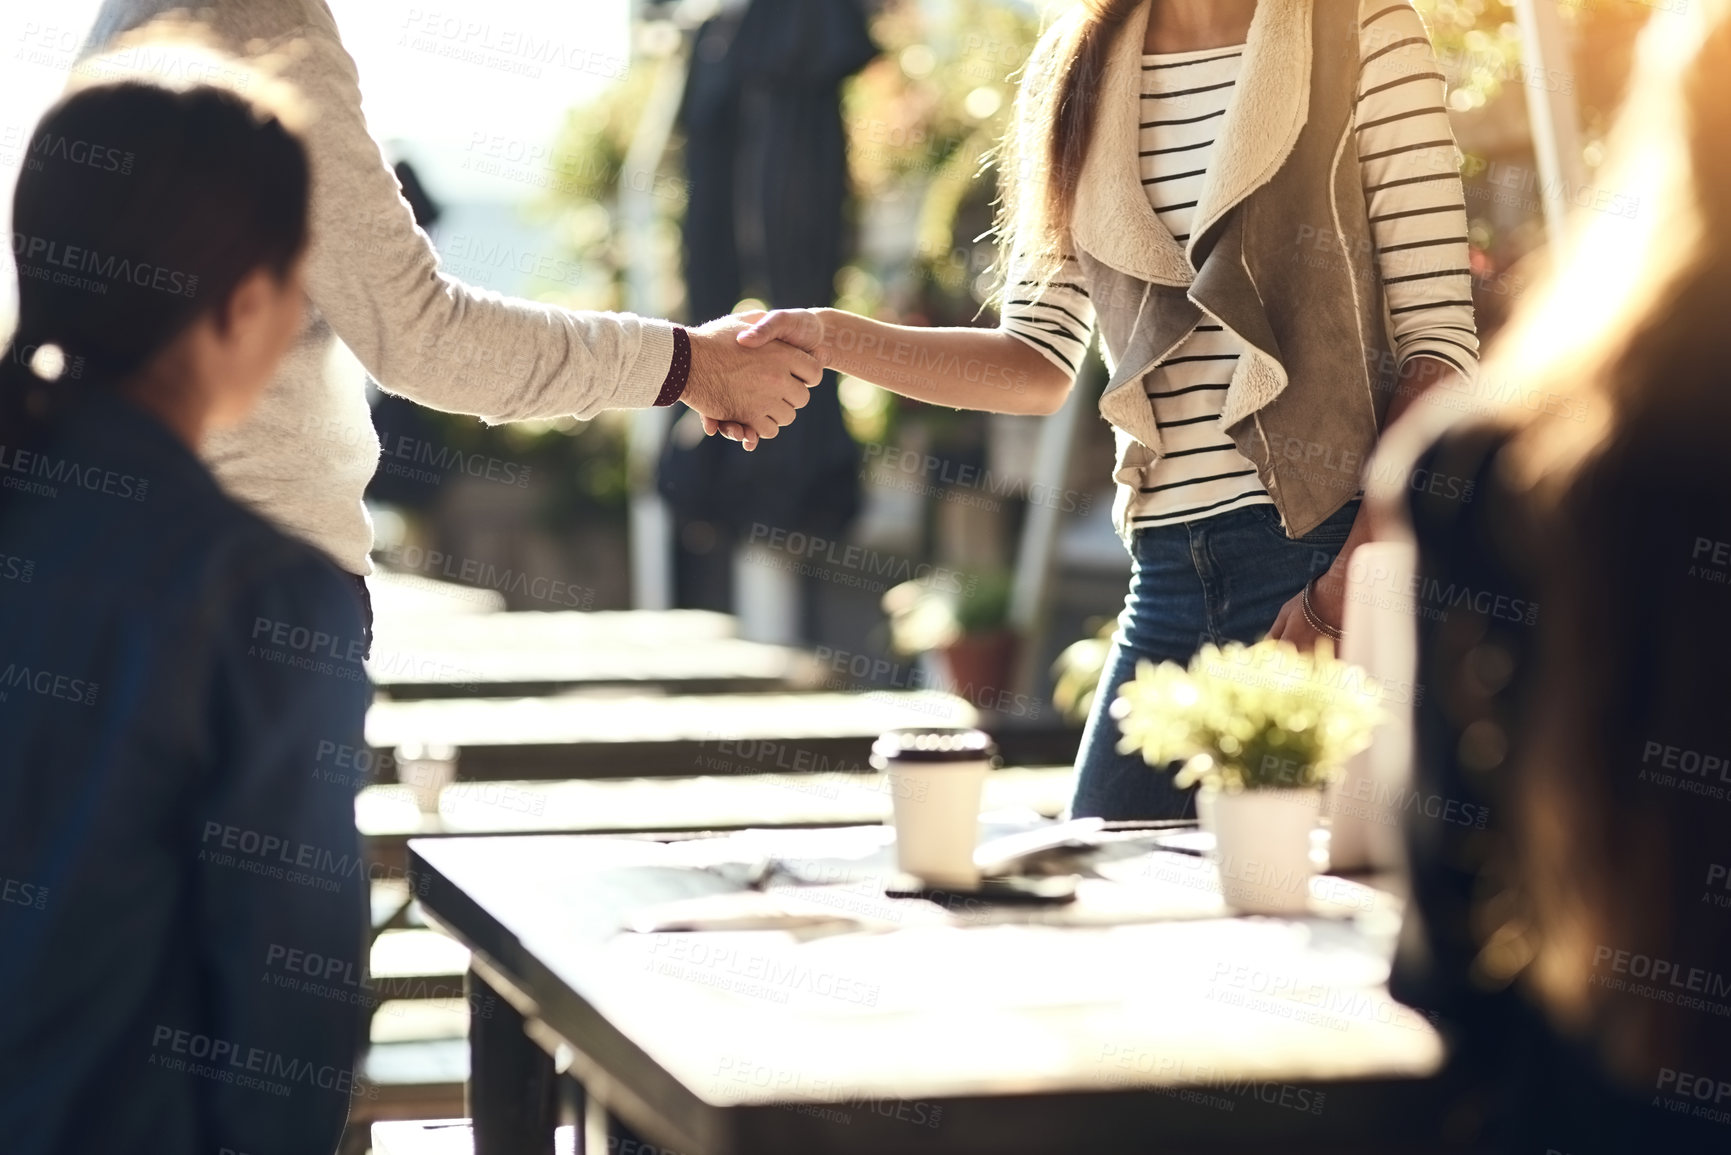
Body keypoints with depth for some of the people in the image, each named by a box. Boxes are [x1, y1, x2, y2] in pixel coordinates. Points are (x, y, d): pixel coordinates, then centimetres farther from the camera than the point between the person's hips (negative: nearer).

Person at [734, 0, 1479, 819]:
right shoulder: (1077, 68, 13)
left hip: (1334, 550, -5)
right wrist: (830, 337, -5)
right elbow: (1040, 363, 10)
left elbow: (1440, 346, -8)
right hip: (1170, 572, 5)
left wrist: (1341, 594, -17)